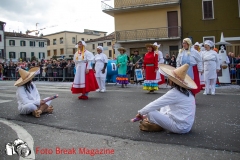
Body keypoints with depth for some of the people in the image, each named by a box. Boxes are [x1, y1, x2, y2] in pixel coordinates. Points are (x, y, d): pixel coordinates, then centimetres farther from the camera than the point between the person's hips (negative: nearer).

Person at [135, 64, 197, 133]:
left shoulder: (174, 93, -18)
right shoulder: (187, 92, 8)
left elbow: (155, 104, -13)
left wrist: (141, 113, 0)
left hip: (180, 127, -9)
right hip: (187, 126, 9)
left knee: (150, 112, -14)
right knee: (164, 105, 21)